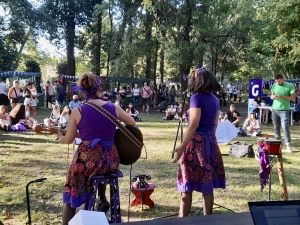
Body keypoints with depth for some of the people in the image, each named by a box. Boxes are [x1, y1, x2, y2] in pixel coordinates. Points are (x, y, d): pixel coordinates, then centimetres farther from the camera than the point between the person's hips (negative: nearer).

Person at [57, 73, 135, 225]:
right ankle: (102, 200, 34)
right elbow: (132, 124, 17)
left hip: (87, 160, -3)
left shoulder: (77, 111, -5)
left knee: (72, 192, 20)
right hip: (111, 160, 3)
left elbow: (68, 140, 2)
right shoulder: (114, 108, 2)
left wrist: (59, 135, 23)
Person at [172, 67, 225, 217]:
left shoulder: (197, 97, -11)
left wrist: (182, 147, -17)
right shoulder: (214, 99, 10)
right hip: (211, 142, 7)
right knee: (207, 185, 11)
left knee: (187, 185, 1)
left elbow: (194, 125, -18)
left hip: (196, 142, -7)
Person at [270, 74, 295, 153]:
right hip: (274, 109, 5)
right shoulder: (274, 85, 6)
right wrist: (273, 96, -9)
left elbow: (293, 99, -10)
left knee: (285, 127, -11)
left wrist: (283, 96, -22)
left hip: (284, 110, -5)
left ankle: (288, 145, -10)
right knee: (276, 127, 11)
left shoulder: (290, 86, -8)